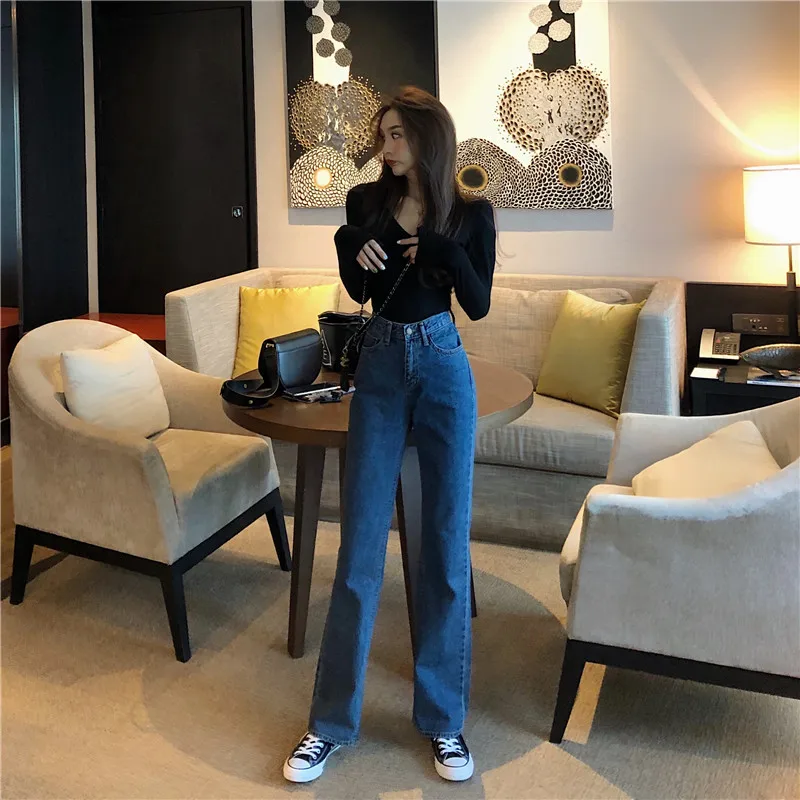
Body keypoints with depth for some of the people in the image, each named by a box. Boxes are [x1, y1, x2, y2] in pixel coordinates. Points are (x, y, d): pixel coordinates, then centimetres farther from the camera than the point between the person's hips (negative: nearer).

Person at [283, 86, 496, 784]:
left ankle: (444, 720, 17)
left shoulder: (471, 213, -1)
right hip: (380, 367, 2)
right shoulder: (366, 202, 4)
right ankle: (333, 720, 12)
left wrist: (441, 247, -18)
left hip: (444, 370, -1)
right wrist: (354, 255, -9)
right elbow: (358, 291, 12)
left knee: (446, 543, 3)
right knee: (360, 543, 1)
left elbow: (478, 305, -4)